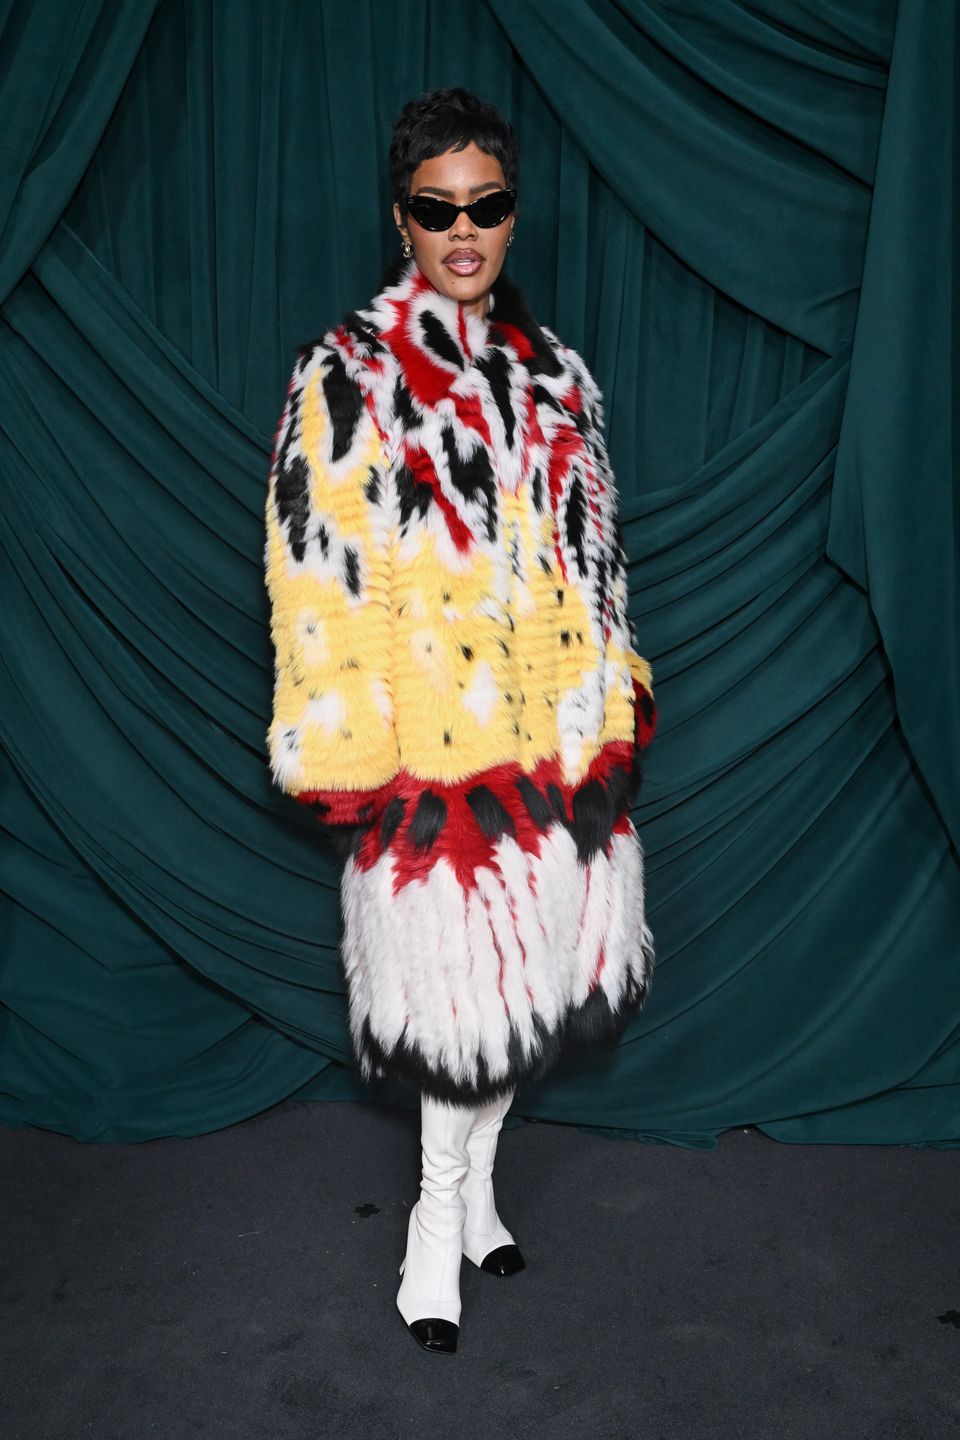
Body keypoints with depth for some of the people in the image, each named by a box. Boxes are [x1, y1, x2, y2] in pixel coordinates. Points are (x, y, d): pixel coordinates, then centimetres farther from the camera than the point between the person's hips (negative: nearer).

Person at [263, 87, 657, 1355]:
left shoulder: (551, 372, 11)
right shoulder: (346, 377, -6)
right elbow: (319, 581, -9)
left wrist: (620, 705, 13)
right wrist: (349, 762, -12)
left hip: (555, 739, 6)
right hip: (435, 750, -5)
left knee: (525, 968, 14)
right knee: (456, 979, 3)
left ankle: (473, 1187, 36)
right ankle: (443, 1216, 27)